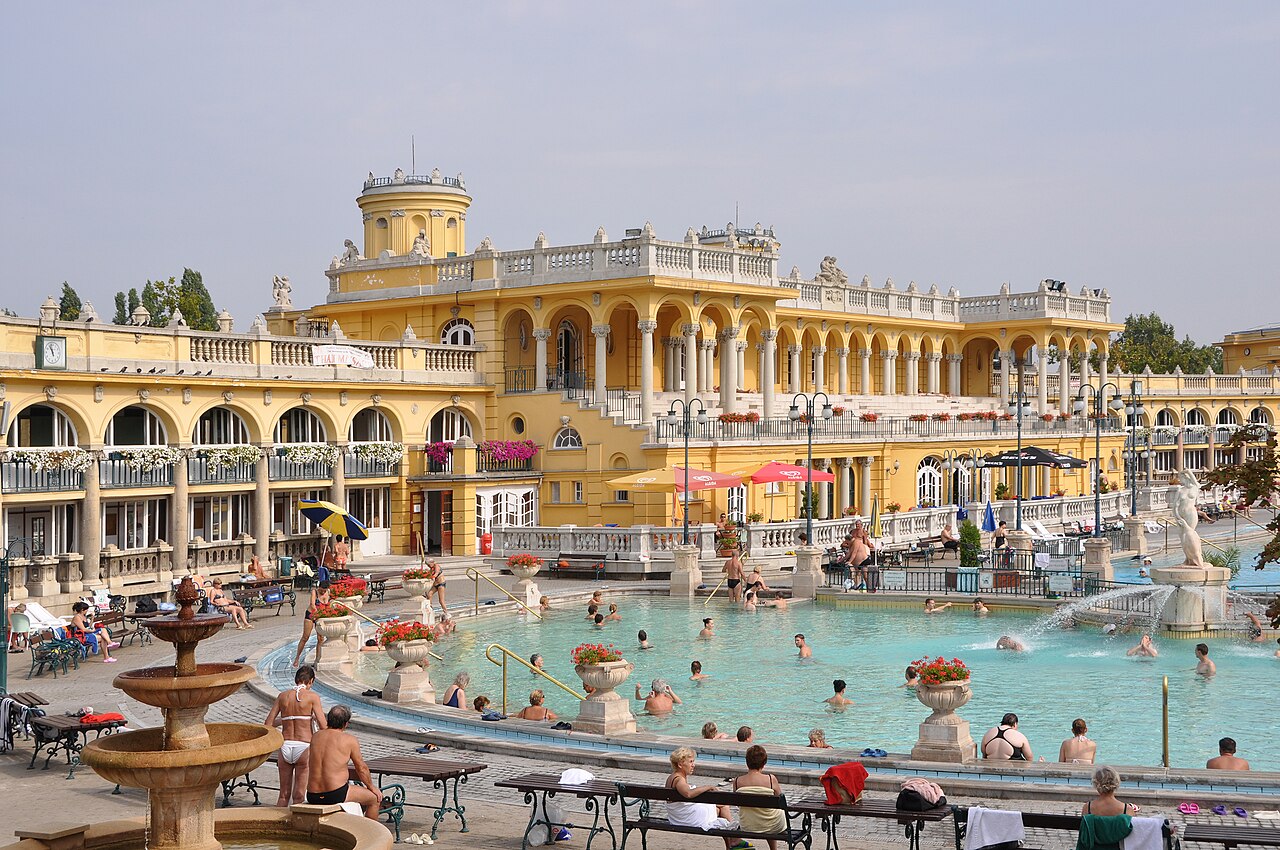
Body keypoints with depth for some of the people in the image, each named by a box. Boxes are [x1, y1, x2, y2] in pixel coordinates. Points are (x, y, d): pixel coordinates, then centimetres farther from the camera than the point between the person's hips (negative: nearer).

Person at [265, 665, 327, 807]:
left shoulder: (283, 696, 7)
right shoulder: (312, 696, -4)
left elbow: (268, 724, 8)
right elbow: (323, 726, -10)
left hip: (285, 746, 3)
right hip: (304, 747, -3)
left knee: (284, 795, 13)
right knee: (299, 796, 3)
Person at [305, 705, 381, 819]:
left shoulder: (315, 737, 7)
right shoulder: (350, 740, -7)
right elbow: (361, 768, 3)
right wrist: (372, 787, 18)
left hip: (312, 796, 6)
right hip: (336, 795, -6)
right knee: (375, 798, 16)